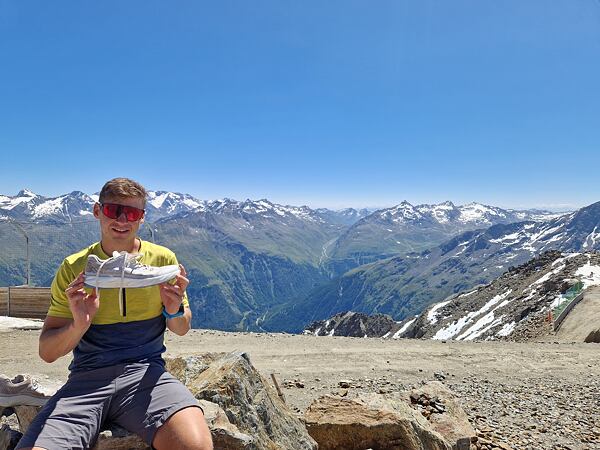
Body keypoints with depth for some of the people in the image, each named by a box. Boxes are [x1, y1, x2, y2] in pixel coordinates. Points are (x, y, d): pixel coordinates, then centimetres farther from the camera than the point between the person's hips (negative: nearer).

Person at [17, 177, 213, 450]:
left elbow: (182, 329, 12)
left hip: (145, 371, -1)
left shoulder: (163, 259, 3)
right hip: (86, 377, 2)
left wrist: (175, 311, -11)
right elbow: (47, 352, 5)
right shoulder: (73, 268, 4)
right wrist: (78, 326, -17)